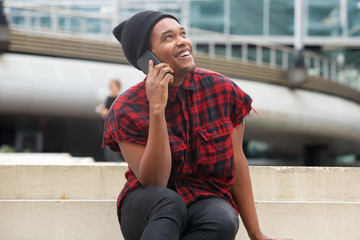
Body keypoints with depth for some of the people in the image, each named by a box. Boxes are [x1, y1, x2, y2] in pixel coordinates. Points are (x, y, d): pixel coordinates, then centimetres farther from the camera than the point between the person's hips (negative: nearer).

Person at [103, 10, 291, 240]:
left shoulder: (222, 90, -3)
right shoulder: (127, 109, -10)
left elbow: (237, 162, 5)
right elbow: (154, 182, -19)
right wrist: (157, 109, -27)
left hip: (205, 205, 2)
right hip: (147, 211, -2)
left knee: (225, 220, -35)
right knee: (167, 201, -39)